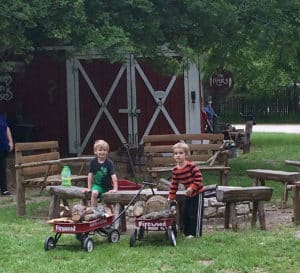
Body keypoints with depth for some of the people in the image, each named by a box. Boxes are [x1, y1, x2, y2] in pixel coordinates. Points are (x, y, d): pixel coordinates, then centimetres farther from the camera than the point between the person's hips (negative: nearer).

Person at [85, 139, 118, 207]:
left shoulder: (109, 163, -16)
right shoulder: (93, 162, -8)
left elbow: (113, 176, -21)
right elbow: (90, 174, -2)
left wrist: (115, 189, -27)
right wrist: (89, 188, -1)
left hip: (108, 186, 0)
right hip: (97, 185, 0)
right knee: (94, 193, -30)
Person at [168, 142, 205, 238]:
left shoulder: (191, 166, -20)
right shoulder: (175, 170, -1)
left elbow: (199, 177, -21)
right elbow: (174, 185, 6)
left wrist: (192, 188, -26)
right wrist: (171, 197, 3)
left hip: (197, 193, -7)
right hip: (188, 194, 7)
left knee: (195, 214, -6)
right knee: (185, 214, 9)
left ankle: (195, 233, 0)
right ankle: (187, 232, 21)